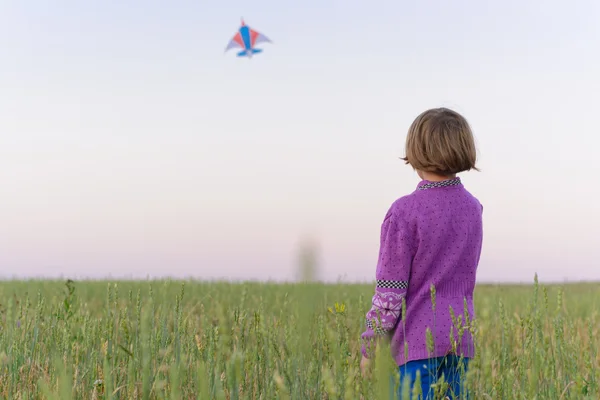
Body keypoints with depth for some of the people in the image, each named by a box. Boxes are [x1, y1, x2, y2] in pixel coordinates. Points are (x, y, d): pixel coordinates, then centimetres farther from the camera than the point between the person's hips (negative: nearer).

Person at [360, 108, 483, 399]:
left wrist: (369, 349, -4)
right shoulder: (473, 208, 7)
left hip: (419, 342, -6)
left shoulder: (405, 211, -13)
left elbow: (389, 293, -12)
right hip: (460, 341, 6)